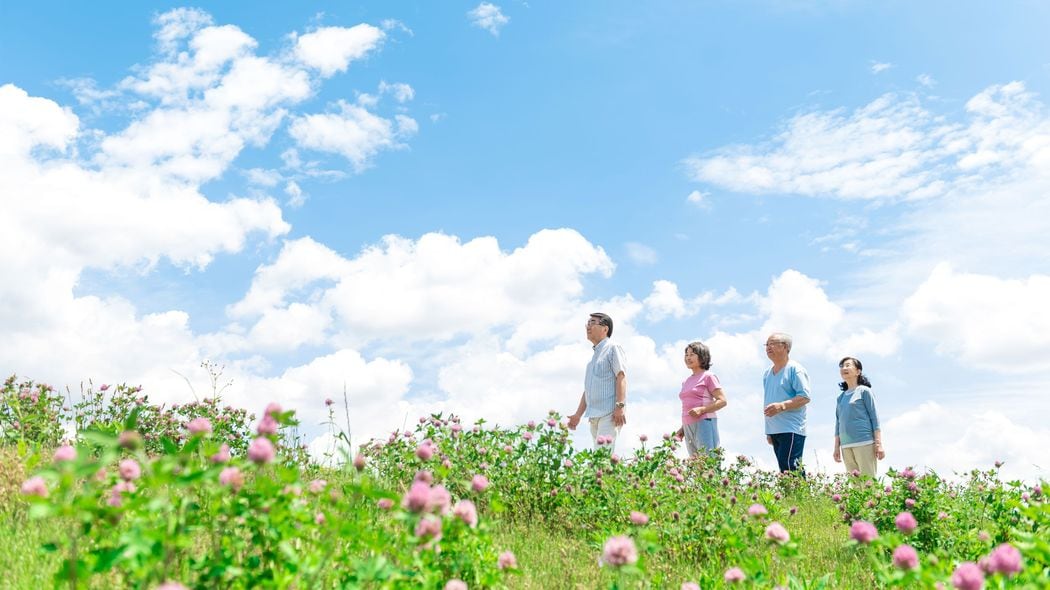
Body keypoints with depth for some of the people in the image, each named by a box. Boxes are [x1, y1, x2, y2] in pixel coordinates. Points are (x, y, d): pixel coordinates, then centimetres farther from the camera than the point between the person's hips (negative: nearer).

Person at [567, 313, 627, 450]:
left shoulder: (613, 349, 1)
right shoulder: (594, 357, 26)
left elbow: (621, 377, -11)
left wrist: (620, 406, -22)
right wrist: (578, 415, 21)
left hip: (610, 413, -8)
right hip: (594, 416, 8)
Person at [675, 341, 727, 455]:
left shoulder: (708, 376, -1)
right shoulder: (686, 381, 20)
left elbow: (722, 401, -8)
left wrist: (701, 410, -19)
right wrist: (683, 428, 15)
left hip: (704, 424, -7)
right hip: (688, 428, 7)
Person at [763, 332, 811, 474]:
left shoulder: (795, 369, -5)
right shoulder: (767, 374, 18)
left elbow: (805, 397, -12)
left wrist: (782, 406, -24)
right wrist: (769, 432, 21)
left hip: (791, 430, -8)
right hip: (774, 431, 8)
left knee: (788, 468, -17)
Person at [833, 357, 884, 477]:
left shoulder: (864, 391, 4)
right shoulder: (840, 398, 17)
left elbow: (874, 417, -1)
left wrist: (878, 444, -8)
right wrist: (836, 447, 14)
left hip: (864, 442, -5)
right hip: (846, 446, 5)